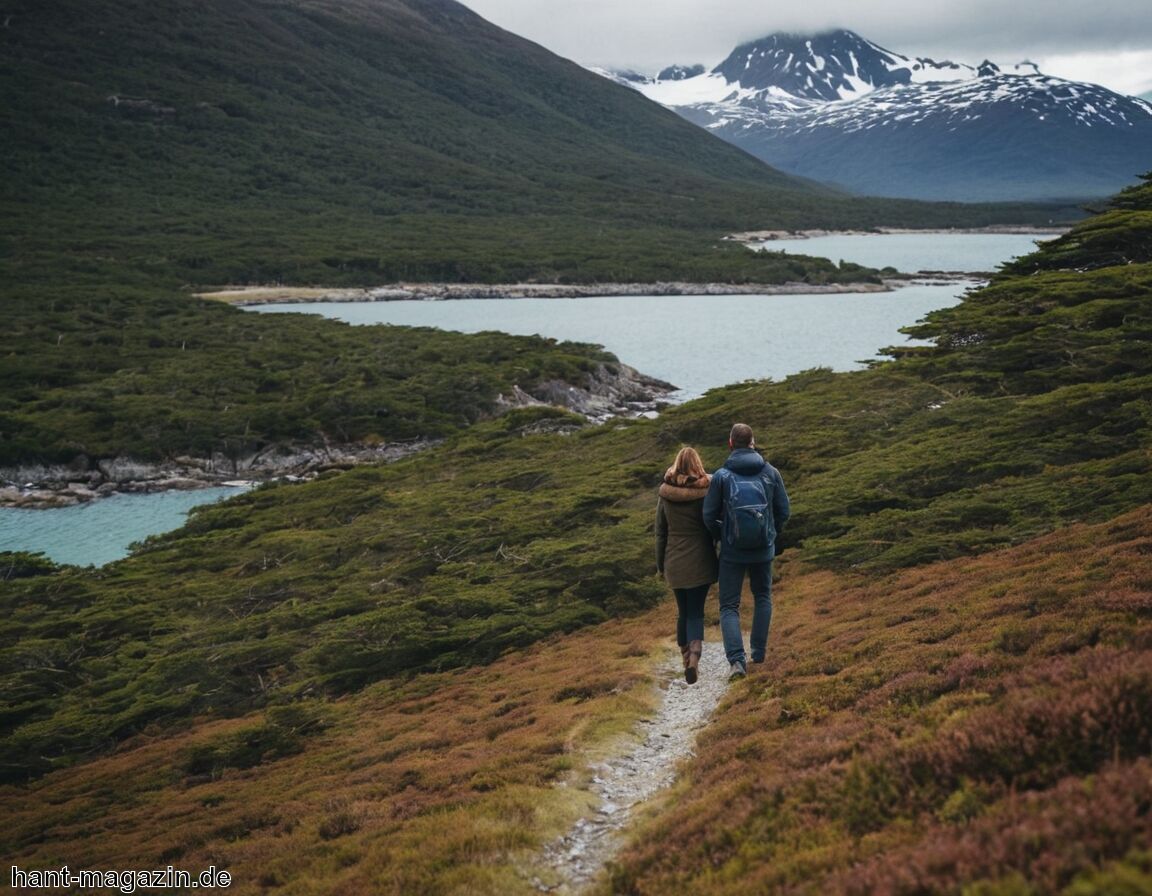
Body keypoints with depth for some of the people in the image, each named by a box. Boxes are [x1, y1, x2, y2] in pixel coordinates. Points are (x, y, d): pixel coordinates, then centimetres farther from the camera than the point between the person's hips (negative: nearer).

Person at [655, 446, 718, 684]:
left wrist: (660, 564, 13)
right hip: (700, 561, -2)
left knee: (683, 611, 15)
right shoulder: (706, 492, -8)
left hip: (675, 562, 2)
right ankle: (694, 658, -20)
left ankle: (686, 659, 24)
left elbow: (660, 533, 4)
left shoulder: (665, 494, -1)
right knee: (696, 612, 2)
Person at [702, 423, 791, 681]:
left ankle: (737, 660, -11)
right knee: (762, 597, 25)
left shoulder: (721, 476, -10)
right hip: (764, 549, 2)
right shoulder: (771, 473, -4)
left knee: (729, 606, 6)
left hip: (732, 552, -2)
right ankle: (759, 652, 25)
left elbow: (709, 515, -8)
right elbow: (784, 511, 1)